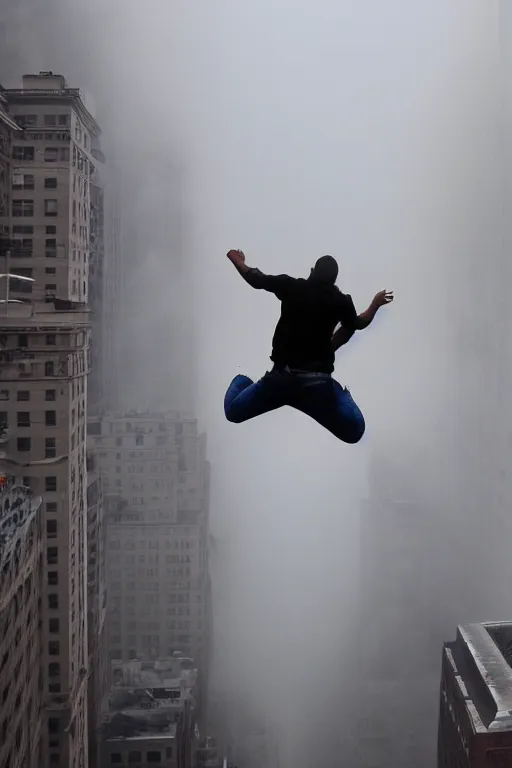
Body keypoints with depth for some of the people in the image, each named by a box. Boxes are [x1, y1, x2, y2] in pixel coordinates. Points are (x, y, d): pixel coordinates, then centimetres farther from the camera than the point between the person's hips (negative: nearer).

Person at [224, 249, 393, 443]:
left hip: (281, 377, 2)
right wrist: (376, 303, 43)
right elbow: (358, 324, 24)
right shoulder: (342, 301, 1)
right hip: (318, 382, -1)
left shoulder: (292, 286, 0)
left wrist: (237, 260, 37)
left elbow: (256, 279, 15)